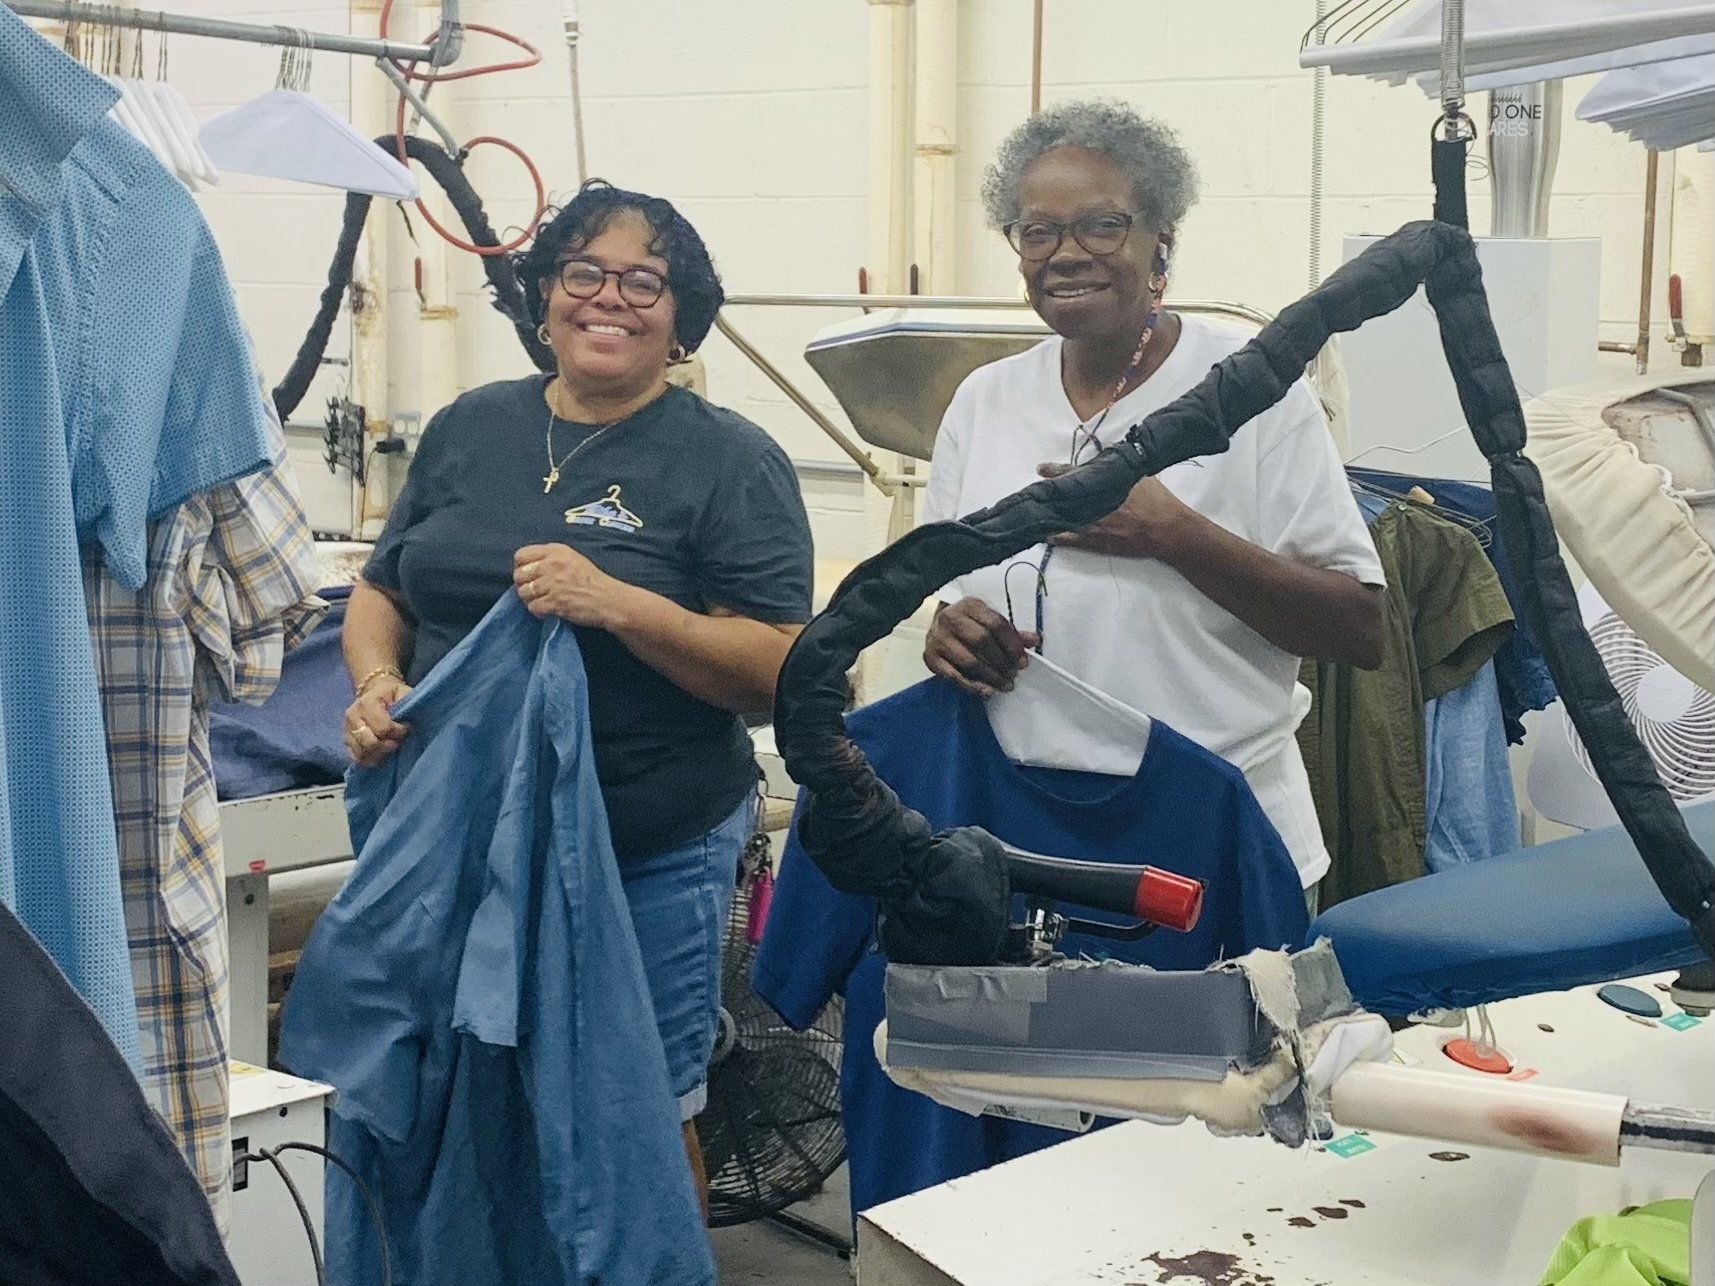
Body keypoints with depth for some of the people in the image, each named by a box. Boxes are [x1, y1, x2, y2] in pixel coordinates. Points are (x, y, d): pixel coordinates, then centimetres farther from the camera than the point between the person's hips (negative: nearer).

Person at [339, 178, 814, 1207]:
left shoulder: (732, 461, -5)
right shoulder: (468, 430, 9)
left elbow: (782, 673, -12)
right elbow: (383, 593, 17)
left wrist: (619, 604, -24)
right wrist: (377, 685, -5)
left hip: (650, 860, -4)